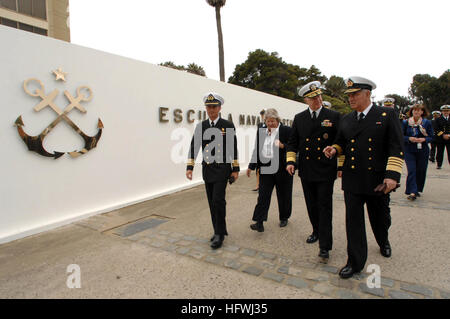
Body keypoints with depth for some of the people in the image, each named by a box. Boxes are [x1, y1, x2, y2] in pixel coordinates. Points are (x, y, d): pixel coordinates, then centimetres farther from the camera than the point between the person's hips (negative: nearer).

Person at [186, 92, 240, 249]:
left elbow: (233, 149, -1)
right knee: (212, 202, 9)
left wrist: (235, 169, -3)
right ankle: (219, 231, 24)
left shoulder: (228, 125, -2)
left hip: (222, 168, -4)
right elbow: (194, 147, 3)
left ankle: (220, 234, 3)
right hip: (207, 169, 4)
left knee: (218, 200, -11)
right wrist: (189, 167, -5)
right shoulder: (201, 126, 7)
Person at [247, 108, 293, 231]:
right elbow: (257, 150, 15)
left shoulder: (286, 130, -4)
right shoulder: (261, 131, 9)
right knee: (263, 195, -3)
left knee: (283, 195, 11)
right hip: (265, 168, 3)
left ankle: (284, 218, 30)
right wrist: (251, 166, 14)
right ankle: (259, 222, -3)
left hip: (282, 169, -3)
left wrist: (282, 146, -24)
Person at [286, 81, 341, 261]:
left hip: (326, 170, -3)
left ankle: (324, 246, 4)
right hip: (306, 170, 3)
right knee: (311, 205, 15)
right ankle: (316, 231, 37)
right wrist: (291, 161, -3)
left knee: (325, 207, -2)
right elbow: (293, 142, 9)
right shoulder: (299, 118, 7)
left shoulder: (333, 116, 0)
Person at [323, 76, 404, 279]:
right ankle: (356, 262, 14)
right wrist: (335, 149, -4)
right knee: (353, 220, 2)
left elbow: (396, 148, -8)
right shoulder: (346, 120, 8)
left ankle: (384, 242, 50)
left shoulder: (387, 115, -3)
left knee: (380, 217, 18)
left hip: (377, 179, -2)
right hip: (352, 179, 2)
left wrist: (392, 175, -18)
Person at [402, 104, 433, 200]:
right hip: (409, 150, -2)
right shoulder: (406, 122, -1)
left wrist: (424, 139, -18)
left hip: (423, 150, 2)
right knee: (411, 170, -10)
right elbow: (401, 136, 1)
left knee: (421, 171, 8)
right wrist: (409, 138, -18)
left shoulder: (427, 123, 2)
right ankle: (412, 192, -9)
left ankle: (417, 189, 27)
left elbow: (431, 137, 3)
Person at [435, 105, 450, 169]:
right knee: (439, 152, 5)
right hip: (440, 139, -1)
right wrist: (443, 135, -16)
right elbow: (437, 130, -3)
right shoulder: (438, 120, 5)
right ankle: (439, 165, 16)